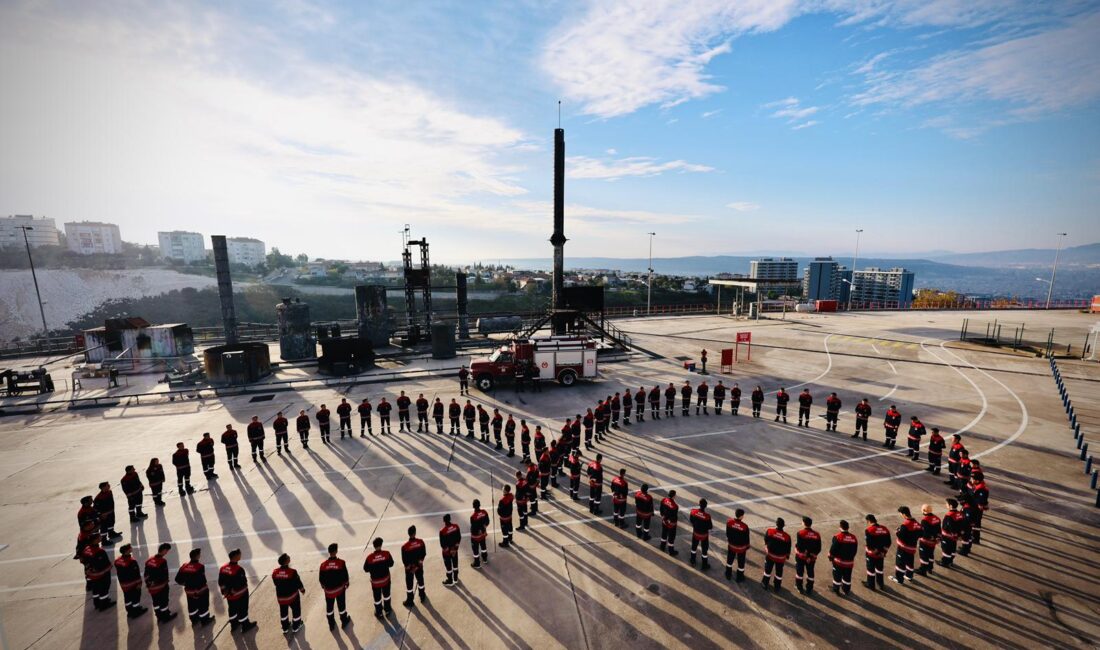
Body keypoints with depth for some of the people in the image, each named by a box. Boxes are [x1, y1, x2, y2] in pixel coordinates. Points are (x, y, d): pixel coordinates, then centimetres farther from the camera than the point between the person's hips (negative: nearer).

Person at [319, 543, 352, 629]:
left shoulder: (323, 565, -20)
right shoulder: (341, 563, -24)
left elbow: (321, 579, -7)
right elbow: (345, 576, -13)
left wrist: (323, 586, 15)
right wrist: (347, 583, 8)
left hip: (328, 590, 1)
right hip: (340, 588, -1)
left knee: (329, 607, 23)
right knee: (341, 606, 20)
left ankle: (331, 624, 40)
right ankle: (344, 621, 38)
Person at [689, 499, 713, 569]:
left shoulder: (693, 511, -21)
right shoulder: (707, 516, -31)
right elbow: (710, 526, -18)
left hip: (695, 532, 3)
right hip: (704, 535, -3)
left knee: (694, 546, 25)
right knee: (704, 549, 18)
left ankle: (692, 561, 42)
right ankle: (704, 565, 32)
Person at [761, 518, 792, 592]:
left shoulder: (769, 531, -22)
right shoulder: (787, 537, -24)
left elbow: (765, 541, -2)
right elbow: (788, 549, -10)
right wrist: (786, 557, 9)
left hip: (770, 555, 0)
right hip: (781, 558, 0)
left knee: (768, 570, 20)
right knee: (779, 572, 20)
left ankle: (765, 584, 35)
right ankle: (777, 588, 36)